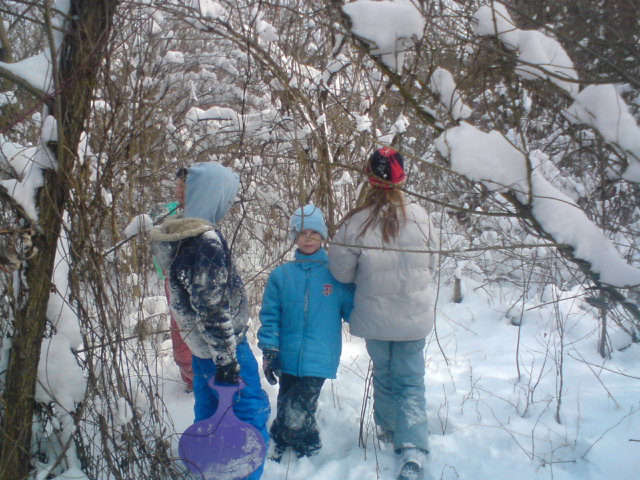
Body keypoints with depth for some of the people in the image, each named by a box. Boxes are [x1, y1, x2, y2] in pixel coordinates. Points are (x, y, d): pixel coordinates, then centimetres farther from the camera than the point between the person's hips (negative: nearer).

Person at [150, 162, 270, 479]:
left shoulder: (178, 235, 4)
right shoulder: (207, 241, -25)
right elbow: (212, 309, -25)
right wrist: (226, 360, -20)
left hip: (199, 344, 9)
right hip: (224, 344, -9)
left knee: (208, 411, 22)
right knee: (252, 410, 4)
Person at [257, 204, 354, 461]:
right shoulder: (281, 274, 2)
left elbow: (352, 310, 3)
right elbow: (270, 315, 2)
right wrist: (269, 351, -3)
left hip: (319, 360, -2)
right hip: (288, 358, 3)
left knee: (295, 416, -5)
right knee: (287, 411, 15)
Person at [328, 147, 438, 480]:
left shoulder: (356, 222, -19)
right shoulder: (419, 217, -12)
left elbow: (341, 271, -9)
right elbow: (430, 264, 2)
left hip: (375, 316, 0)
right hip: (414, 316, 1)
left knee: (384, 375, 23)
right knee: (411, 382, 14)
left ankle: (388, 430, 40)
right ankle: (412, 448, 3)